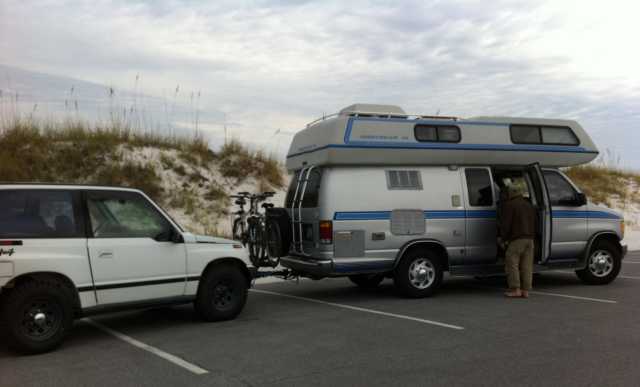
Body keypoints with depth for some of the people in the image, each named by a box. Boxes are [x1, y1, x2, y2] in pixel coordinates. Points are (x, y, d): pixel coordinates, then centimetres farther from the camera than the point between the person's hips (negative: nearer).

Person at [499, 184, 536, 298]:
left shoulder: (508, 205, -3)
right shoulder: (529, 205, 22)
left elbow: (505, 224, -8)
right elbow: (534, 223, 24)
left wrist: (503, 238, -1)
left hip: (517, 239, -7)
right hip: (530, 238, 7)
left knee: (512, 263, -3)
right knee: (527, 266, 7)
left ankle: (516, 289, -8)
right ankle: (525, 290, 6)